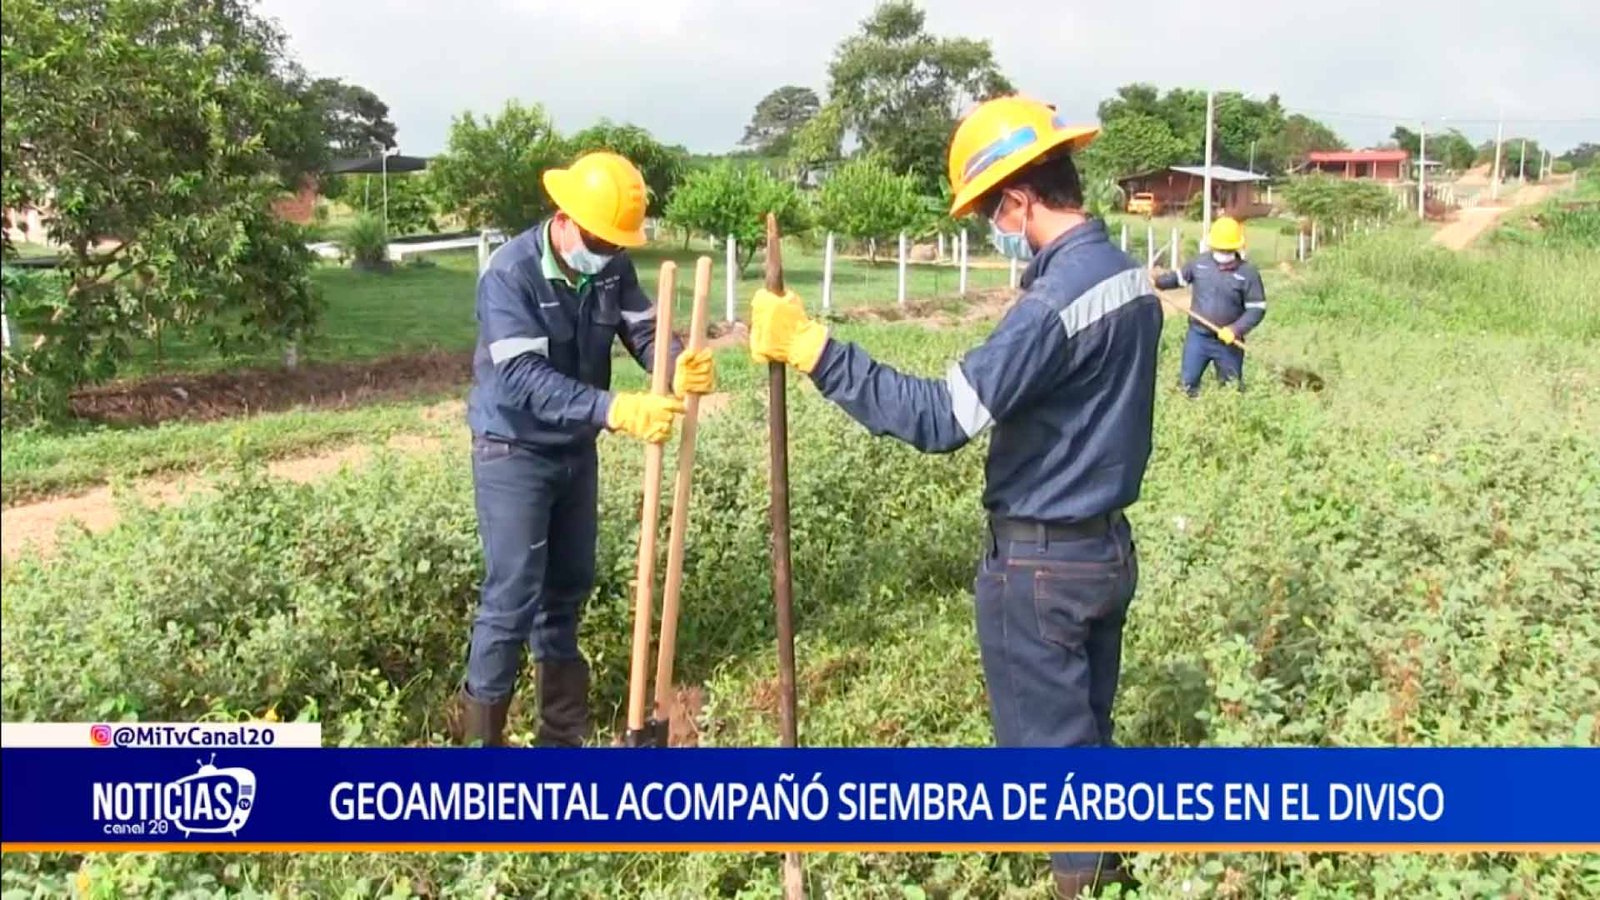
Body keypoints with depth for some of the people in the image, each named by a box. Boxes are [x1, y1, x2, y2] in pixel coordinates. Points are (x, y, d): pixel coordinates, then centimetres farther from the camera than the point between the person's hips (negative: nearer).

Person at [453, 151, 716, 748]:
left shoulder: (613, 267, -6)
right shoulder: (510, 273, -24)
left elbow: (646, 332, -10)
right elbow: (524, 378, -34)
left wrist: (682, 368, -34)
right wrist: (615, 410, -46)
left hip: (576, 450, 7)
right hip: (514, 453, -6)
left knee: (569, 583, 16)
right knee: (513, 596, -5)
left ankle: (561, 726, 33)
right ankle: (479, 731, 12)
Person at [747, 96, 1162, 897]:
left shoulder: (1055, 299, -25)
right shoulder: (1131, 276, 4)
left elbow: (938, 419, -30)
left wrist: (811, 347, -30)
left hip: (1040, 562, -9)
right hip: (1108, 545, 9)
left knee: (1046, 747, 9)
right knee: (1087, 731, 23)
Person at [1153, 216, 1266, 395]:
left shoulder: (1248, 273, -11)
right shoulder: (1199, 262, -3)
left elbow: (1257, 309, -10)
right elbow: (1179, 277, 14)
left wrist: (1236, 329, -23)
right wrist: (1156, 281, -2)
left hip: (1228, 341, -2)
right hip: (1197, 336, 2)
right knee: (1187, 383, 10)